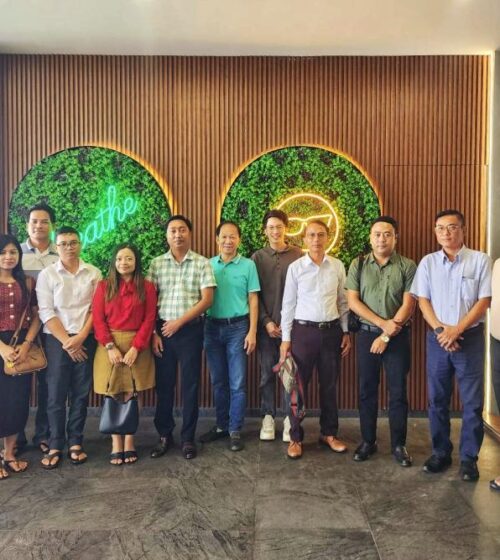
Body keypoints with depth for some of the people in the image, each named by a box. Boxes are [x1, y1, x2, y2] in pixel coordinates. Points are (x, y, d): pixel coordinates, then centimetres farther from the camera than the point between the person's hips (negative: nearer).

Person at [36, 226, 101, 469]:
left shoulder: (94, 273, 5)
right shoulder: (47, 274, 1)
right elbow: (46, 312, -5)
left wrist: (81, 337, -10)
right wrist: (66, 341, -11)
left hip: (86, 340, 1)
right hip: (57, 340, -1)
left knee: (81, 393, 7)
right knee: (56, 394, 2)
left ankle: (75, 443, 19)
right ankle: (55, 445, 14)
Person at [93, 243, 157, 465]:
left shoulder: (147, 287, 2)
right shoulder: (104, 286, 4)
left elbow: (149, 320, -2)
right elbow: (97, 319, -1)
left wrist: (135, 347, -11)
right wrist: (110, 347, -11)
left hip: (137, 346, 0)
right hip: (109, 346, 1)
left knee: (131, 395, 4)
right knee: (113, 396, 4)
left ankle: (129, 442, 17)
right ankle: (116, 444, 14)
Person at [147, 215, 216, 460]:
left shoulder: (202, 263, -1)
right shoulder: (156, 264, 6)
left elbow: (207, 299, -7)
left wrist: (179, 321, -11)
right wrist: (153, 332, -2)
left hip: (190, 330, -2)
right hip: (162, 330, 2)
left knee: (190, 384, 5)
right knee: (164, 384, 9)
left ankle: (188, 438, 18)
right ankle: (164, 435, 23)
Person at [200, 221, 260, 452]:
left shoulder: (248, 265, -2)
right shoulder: (208, 265, 5)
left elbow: (253, 300, -1)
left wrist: (252, 331, -7)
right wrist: (202, 325, -2)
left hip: (237, 327, -3)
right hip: (213, 327, 3)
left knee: (237, 383, 2)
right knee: (218, 381, 12)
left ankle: (235, 430, 14)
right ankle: (221, 425, 26)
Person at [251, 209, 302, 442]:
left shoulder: (298, 255, 1)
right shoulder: (258, 257, 4)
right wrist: (266, 321, -7)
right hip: (266, 324, 1)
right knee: (267, 373, 7)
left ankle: (289, 418, 17)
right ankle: (268, 417, 20)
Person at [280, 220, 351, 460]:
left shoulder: (338, 266, 3)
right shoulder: (295, 267, -3)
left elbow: (343, 302, 9)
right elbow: (288, 305, -1)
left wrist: (346, 332, 6)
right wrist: (285, 338, -3)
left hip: (332, 331, 2)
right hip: (303, 331, -2)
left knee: (329, 385, 12)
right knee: (298, 385, 4)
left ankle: (329, 433, 28)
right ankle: (296, 437, 17)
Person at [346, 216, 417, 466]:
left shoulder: (407, 266, -2)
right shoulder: (358, 265, 2)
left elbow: (408, 305, -7)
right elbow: (352, 301, -3)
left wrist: (387, 335, -11)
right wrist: (383, 323, -12)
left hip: (398, 336, -1)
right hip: (367, 333, 2)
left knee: (398, 392, 4)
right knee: (367, 390, 8)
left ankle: (398, 445, 18)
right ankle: (368, 441, 21)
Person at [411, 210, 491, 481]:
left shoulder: (480, 260, -2)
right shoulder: (428, 262, 5)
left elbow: (484, 301, -6)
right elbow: (423, 300, 2)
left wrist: (456, 330, -14)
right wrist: (440, 329, -11)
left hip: (470, 337, -2)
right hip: (437, 338, 2)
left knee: (472, 402, 4)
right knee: (437, 400, 9)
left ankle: (469, 458, 18)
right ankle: (440, 453, 23)